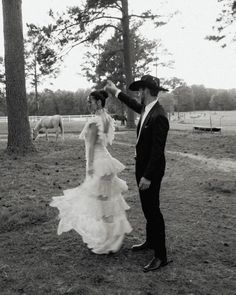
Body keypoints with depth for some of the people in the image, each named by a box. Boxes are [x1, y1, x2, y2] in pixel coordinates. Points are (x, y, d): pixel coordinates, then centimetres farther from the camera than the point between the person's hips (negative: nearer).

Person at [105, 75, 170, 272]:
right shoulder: (146, 109, 4)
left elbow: (158, 150, -26)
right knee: (147, 208, 21)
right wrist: (116, 92, 35)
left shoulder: (158, 116, -24)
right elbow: (135, 105, 28)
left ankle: (161, 256, 9)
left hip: (151, 170, -10)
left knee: (153, 210, -2)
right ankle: (150, 241, 39)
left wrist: (148, 176, -24)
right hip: (142, 166, 10)